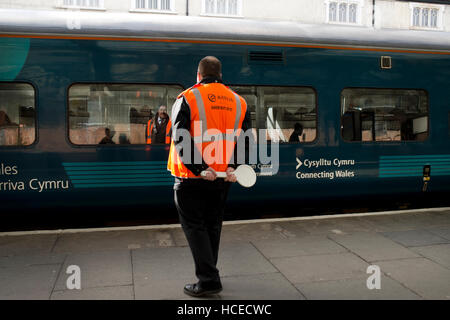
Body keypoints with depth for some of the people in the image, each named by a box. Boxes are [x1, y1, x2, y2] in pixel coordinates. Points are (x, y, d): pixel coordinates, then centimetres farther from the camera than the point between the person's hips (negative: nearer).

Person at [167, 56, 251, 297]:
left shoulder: (188, 98, -6)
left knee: (194, 225, 4)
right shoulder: (239, 102, 8)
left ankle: (209, 280, 1)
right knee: (212, 225, 17)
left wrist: (200, 169, -18)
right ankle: (208, 275, 29)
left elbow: (181, 139, -17)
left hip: (192, 178, -5)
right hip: (222, 178, 5)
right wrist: (232, 166, -6)